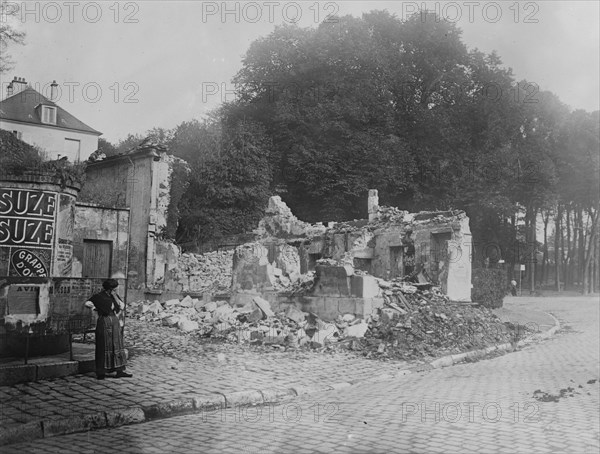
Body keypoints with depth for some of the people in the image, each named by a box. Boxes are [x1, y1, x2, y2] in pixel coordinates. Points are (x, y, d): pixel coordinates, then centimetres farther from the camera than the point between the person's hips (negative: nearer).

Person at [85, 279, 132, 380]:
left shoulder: (115, 296, 12)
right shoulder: (99, 296, -3)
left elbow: (122, 307, 0)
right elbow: (87, 303, -17)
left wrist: (114, 296, -6)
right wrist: (99, 307, -9)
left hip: (114, 322, 6)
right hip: (104, 323, -6)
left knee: (117, 345, 4)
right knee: (103, 347, -2)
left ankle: (120, 371, 6)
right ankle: (101, 373, 4)